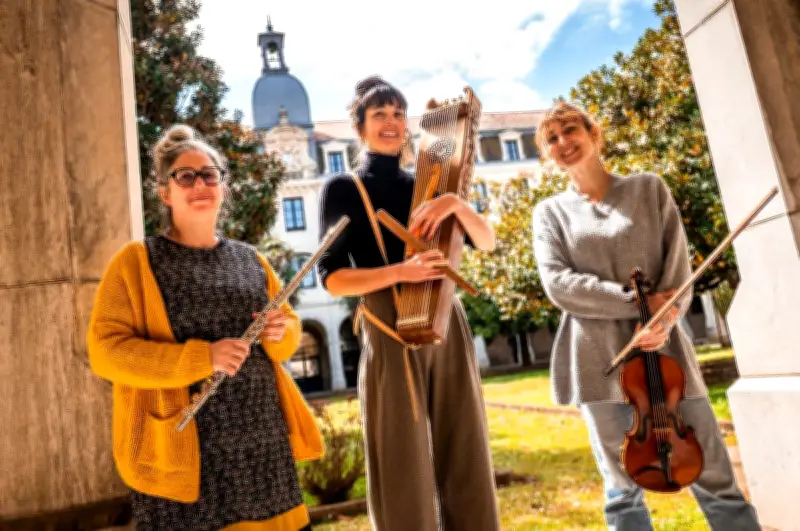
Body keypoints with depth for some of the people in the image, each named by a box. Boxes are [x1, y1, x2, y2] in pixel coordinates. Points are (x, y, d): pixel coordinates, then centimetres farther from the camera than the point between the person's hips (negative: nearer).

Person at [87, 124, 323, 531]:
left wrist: (280, 334, -7)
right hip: (181, 453, -4)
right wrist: (201, 358, -20)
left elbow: (290, 330, 17)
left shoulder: (251, 260, 11)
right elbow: (105, 351, -10)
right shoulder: (136, 262, -3)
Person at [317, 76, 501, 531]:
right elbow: (333, 279, -7)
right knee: (404, 472, 2)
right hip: (391, 335, -4)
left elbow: (487, 242, 5)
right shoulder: (344, 189, 1)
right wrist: (400, 271, -21)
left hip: (448, 329, 4)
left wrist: (456, 204, -14)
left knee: (467, 463, 10)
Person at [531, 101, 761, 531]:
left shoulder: (649, 188, 10)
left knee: (715, 478, 5)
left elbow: (678, 263, 2)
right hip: (598, 356, -1)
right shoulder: (550, 212, 6)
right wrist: (638, 302, -15)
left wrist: (664, 318, -15)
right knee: (622, 487, 7)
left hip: (662, 348, 1)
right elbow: (558, 285, -7)